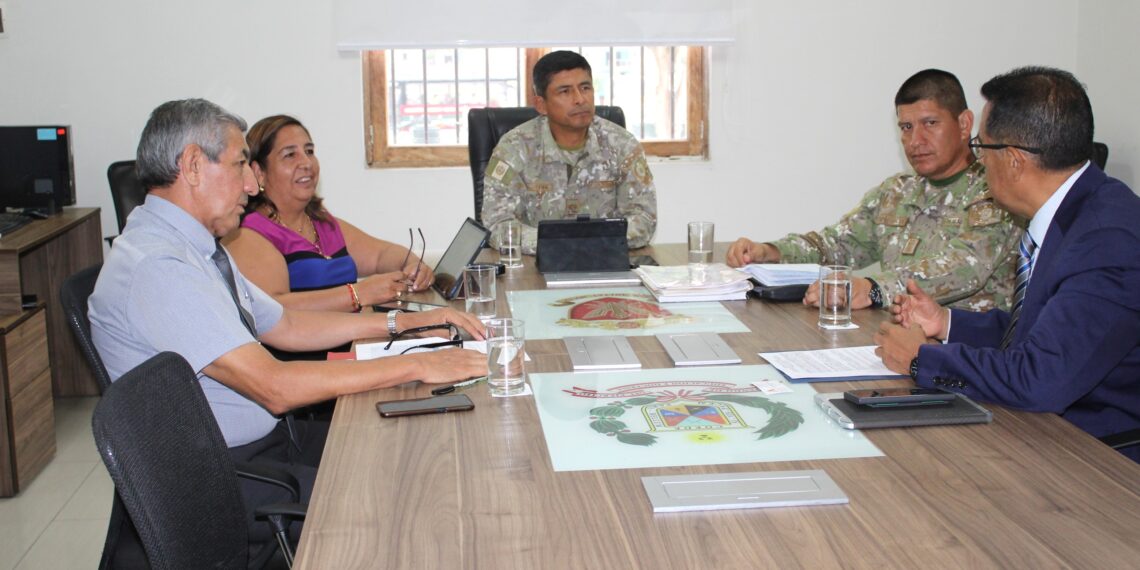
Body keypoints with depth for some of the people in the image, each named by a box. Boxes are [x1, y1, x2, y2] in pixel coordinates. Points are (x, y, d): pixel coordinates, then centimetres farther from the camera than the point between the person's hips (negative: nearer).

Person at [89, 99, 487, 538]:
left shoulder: (195, 248, 10)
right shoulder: (157, 266, -22)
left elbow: (286, 327, 17)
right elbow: (274, 387, -27)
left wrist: (406, 322, 9)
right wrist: (416, 366, -23)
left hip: (265, 438, 10)